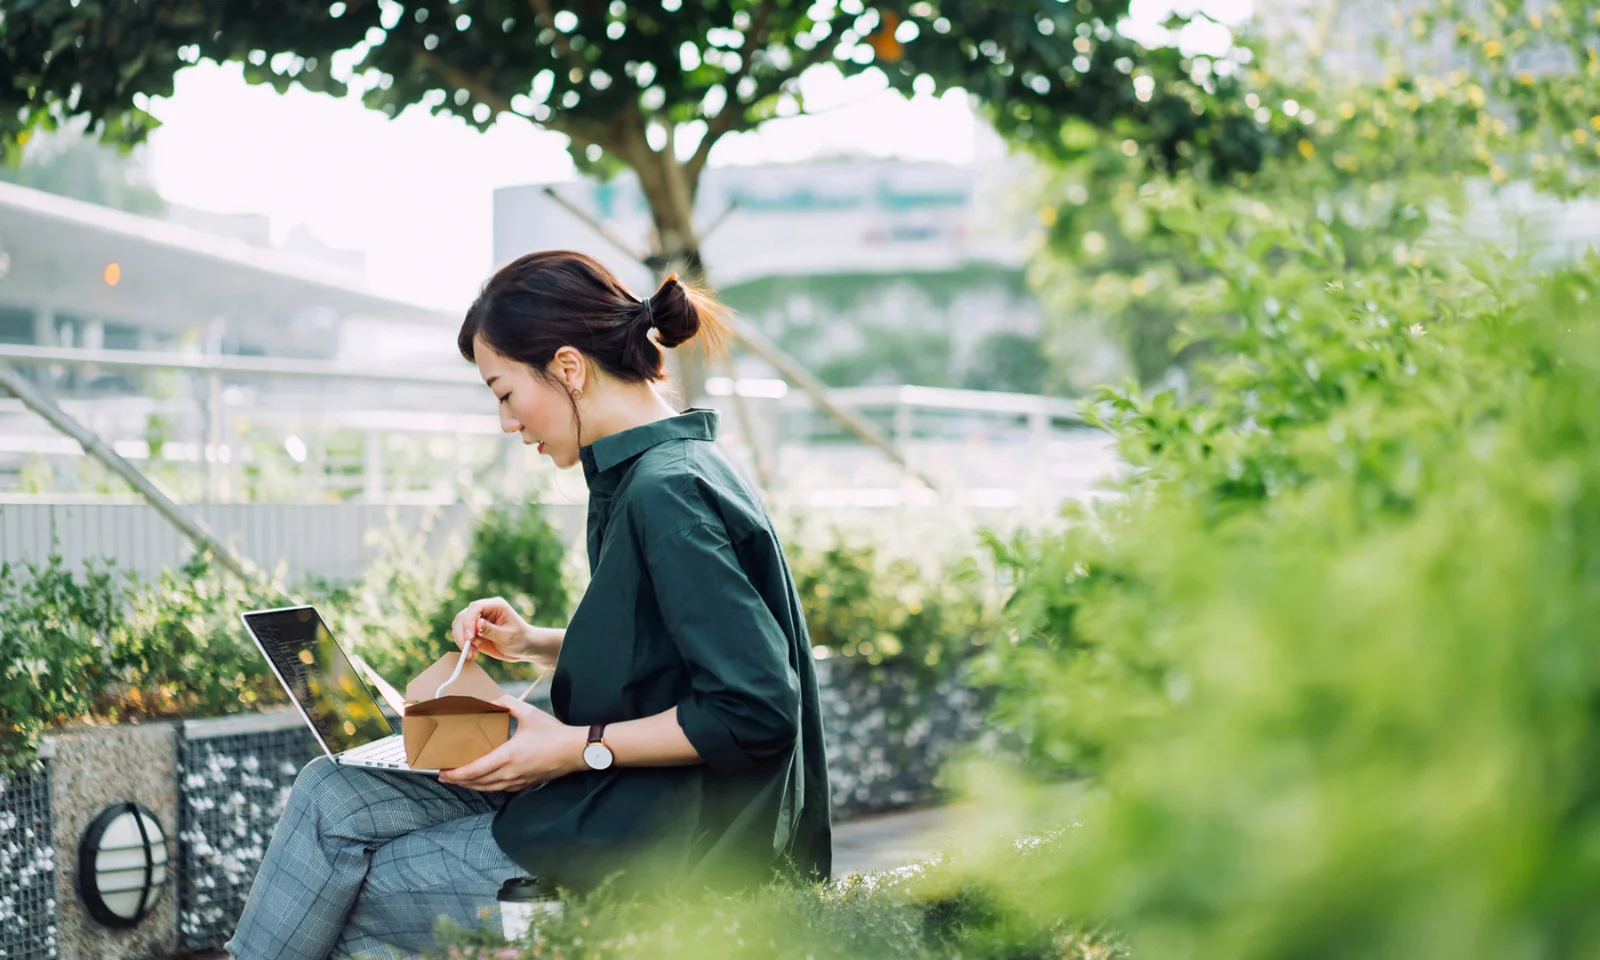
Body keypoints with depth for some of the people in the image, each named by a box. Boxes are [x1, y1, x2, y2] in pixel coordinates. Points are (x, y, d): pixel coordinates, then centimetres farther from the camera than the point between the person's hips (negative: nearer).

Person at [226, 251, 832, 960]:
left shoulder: (668, 495, -22)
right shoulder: (643, 474, 9)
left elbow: (757, 710, -26)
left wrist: (578, 746, -19)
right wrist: (537, 645, 6)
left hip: (654, 849, -9)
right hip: (618, 800, 9)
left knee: (346, 897, -3)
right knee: (332, 793, 4)